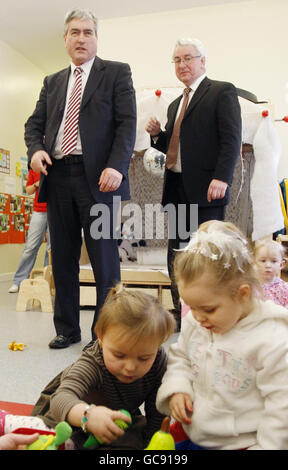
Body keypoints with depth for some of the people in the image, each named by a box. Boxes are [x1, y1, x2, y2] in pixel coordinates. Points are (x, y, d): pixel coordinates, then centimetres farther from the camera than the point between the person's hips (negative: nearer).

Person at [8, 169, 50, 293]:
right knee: (30, 247, -1)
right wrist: (36, 185, -5)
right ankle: (18, 281, 5)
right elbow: (28, 190, 15)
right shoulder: (34, 168, 12)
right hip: (38, 211, 2)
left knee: (52, 247, 2)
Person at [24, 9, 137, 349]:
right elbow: (34, 124, 20)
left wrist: (116, 166, -17)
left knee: (104, 257, -2)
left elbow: (127, 123, -3)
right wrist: (35, 150, -3)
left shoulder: (116, 73, 8)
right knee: (63, 258, 9)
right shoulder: (52, 82, 22)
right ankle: (67, 329, 23)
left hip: (96, 177, -5)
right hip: (58, 177, 5)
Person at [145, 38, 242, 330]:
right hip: (177, 190, 7)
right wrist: (157, 135, 6)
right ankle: (181, 315, 20)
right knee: (176, 257, 9)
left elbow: (232, 139, -9)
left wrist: (221, 178, -20)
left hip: (205, 189, -7)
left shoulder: (222, 92, 2)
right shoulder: (175, 105, 24)